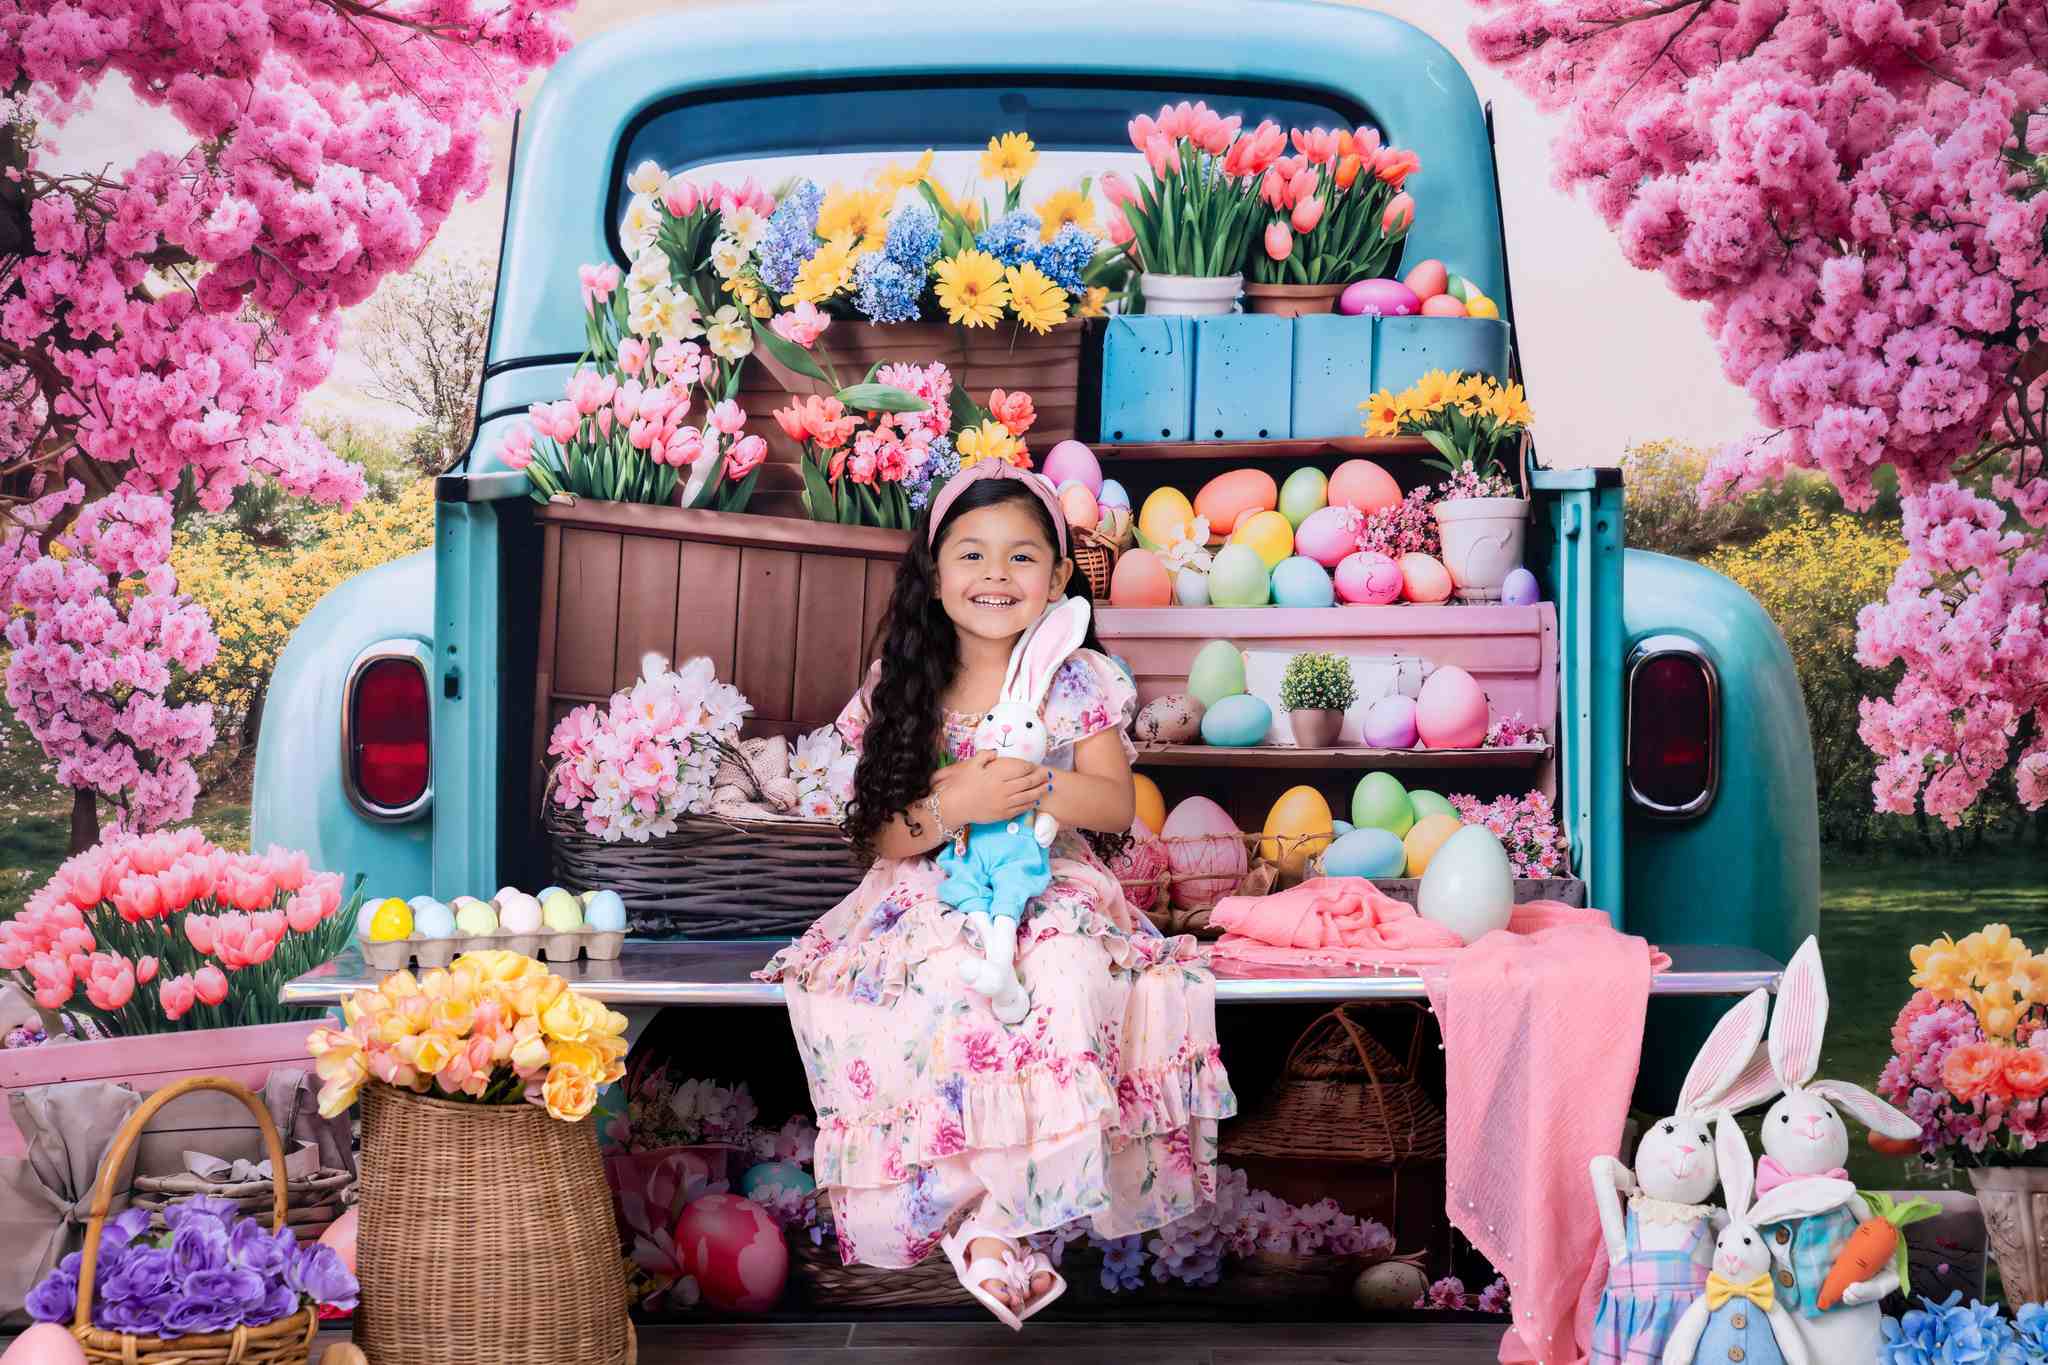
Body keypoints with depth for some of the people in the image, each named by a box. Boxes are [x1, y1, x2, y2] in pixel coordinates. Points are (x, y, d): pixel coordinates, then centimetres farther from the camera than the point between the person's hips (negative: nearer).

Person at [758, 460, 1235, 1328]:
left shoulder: (1079, 682, 4)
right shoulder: (903, 692, 3)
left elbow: (1116, 804, -2)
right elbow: (884, 836, -1)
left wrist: (1033, 786, -18)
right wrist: (957, 806, -20)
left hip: (1052, 893, 0)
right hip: (933, 899, 0)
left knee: (1062, 982, -33)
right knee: (933, 995, -33)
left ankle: (984, 1213, -26)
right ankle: (976, 1216, -24)